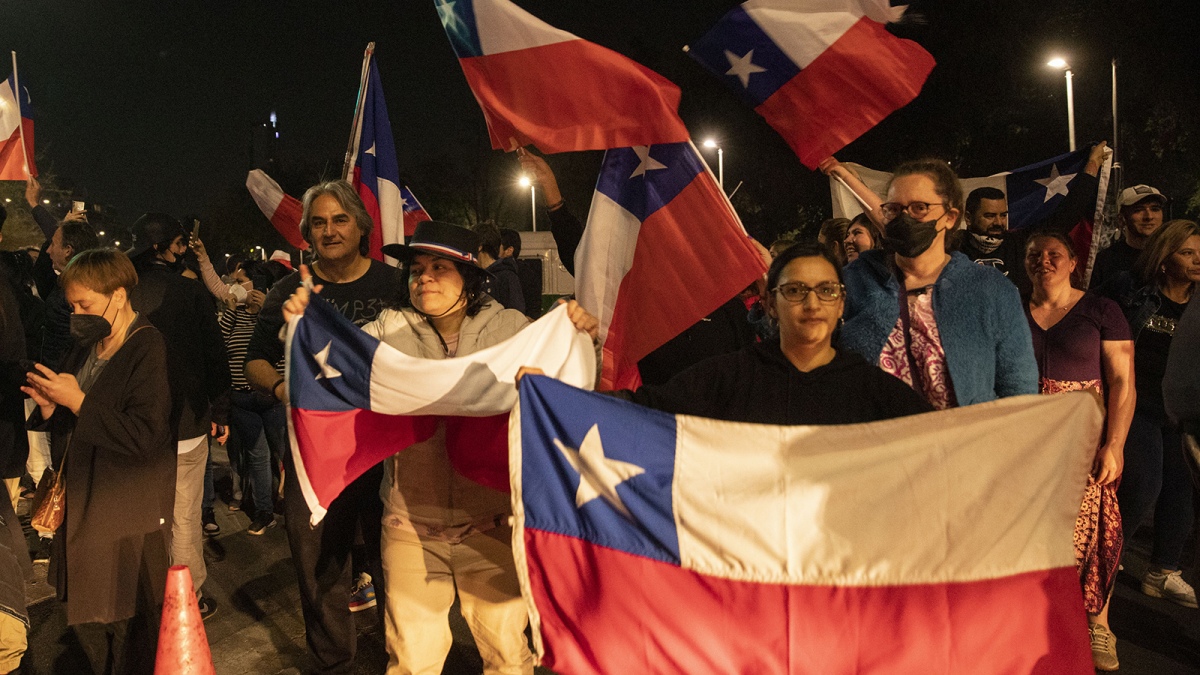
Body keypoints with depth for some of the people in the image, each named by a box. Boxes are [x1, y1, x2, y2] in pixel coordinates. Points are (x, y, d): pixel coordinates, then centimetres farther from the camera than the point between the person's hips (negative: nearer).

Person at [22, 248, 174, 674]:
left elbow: (144, 437, -24)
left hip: (129, 520, -8)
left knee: (127, 628, 6)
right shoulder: (88, 346, 9)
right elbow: (71, 428, 17)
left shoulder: (149, 349, -16)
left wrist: (78, 402, -21)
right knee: (85, 622, 17)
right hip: (83, 507, 8)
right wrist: (50, 406, -4)